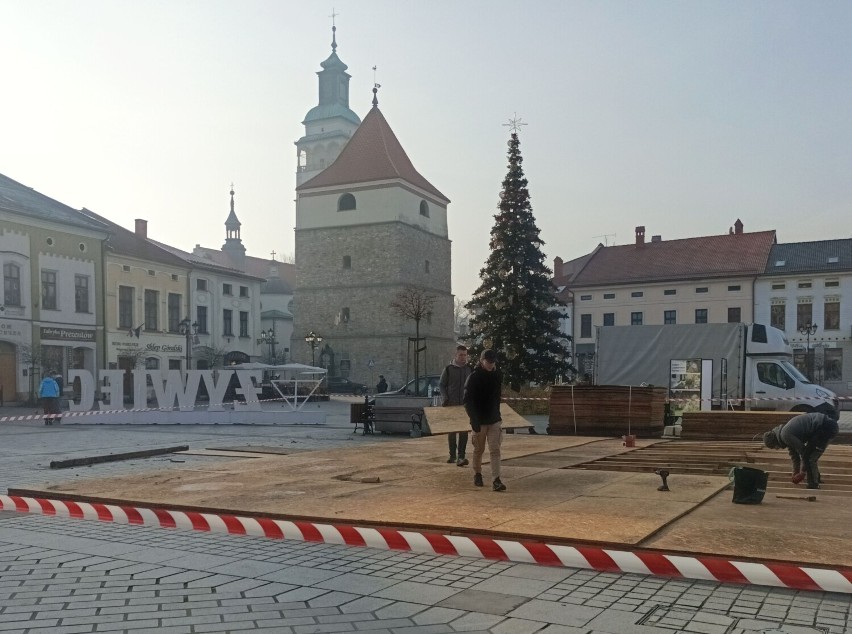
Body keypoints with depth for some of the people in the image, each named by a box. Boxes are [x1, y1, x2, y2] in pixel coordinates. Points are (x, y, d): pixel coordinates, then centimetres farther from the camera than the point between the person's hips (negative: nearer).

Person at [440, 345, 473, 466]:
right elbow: (442, 385, 3)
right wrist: (445, 399, -9)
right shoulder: (448, 369, 0)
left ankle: (461, 456, -5)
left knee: (464, 431, -5)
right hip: (451, 405, -1)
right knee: (451, 430, 6)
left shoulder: (469, 369, 6)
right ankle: (452, 455, 18)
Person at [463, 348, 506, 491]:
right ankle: (477, 475, 28)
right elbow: (467, 400, -16)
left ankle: (496, 480, -9)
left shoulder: (497, 375, 5)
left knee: (495, 450, -5)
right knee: (479, 450, 10)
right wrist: (474, 419, -25)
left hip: (494, 420, 4)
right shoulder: (474, 377, -11)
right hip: (480, 421, -3)